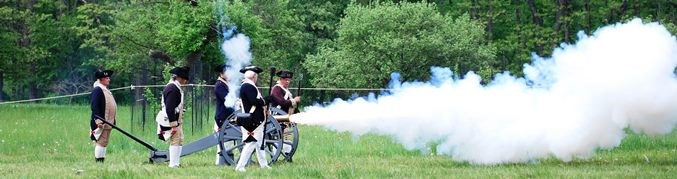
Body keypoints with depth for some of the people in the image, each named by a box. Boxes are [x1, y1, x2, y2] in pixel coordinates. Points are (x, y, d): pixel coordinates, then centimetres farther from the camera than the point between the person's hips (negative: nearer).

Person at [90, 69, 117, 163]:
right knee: (101, 142, -12)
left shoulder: (106, 91, 20)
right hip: (101, 123, -10)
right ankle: (99, 161, -12)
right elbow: (94, 106, -18)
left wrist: (113, 121, 20)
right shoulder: (97, 90, -9)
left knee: (104, 143, 10)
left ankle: (101, 162, 12)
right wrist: (98, 119, -27)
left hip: (108, 123, 10)